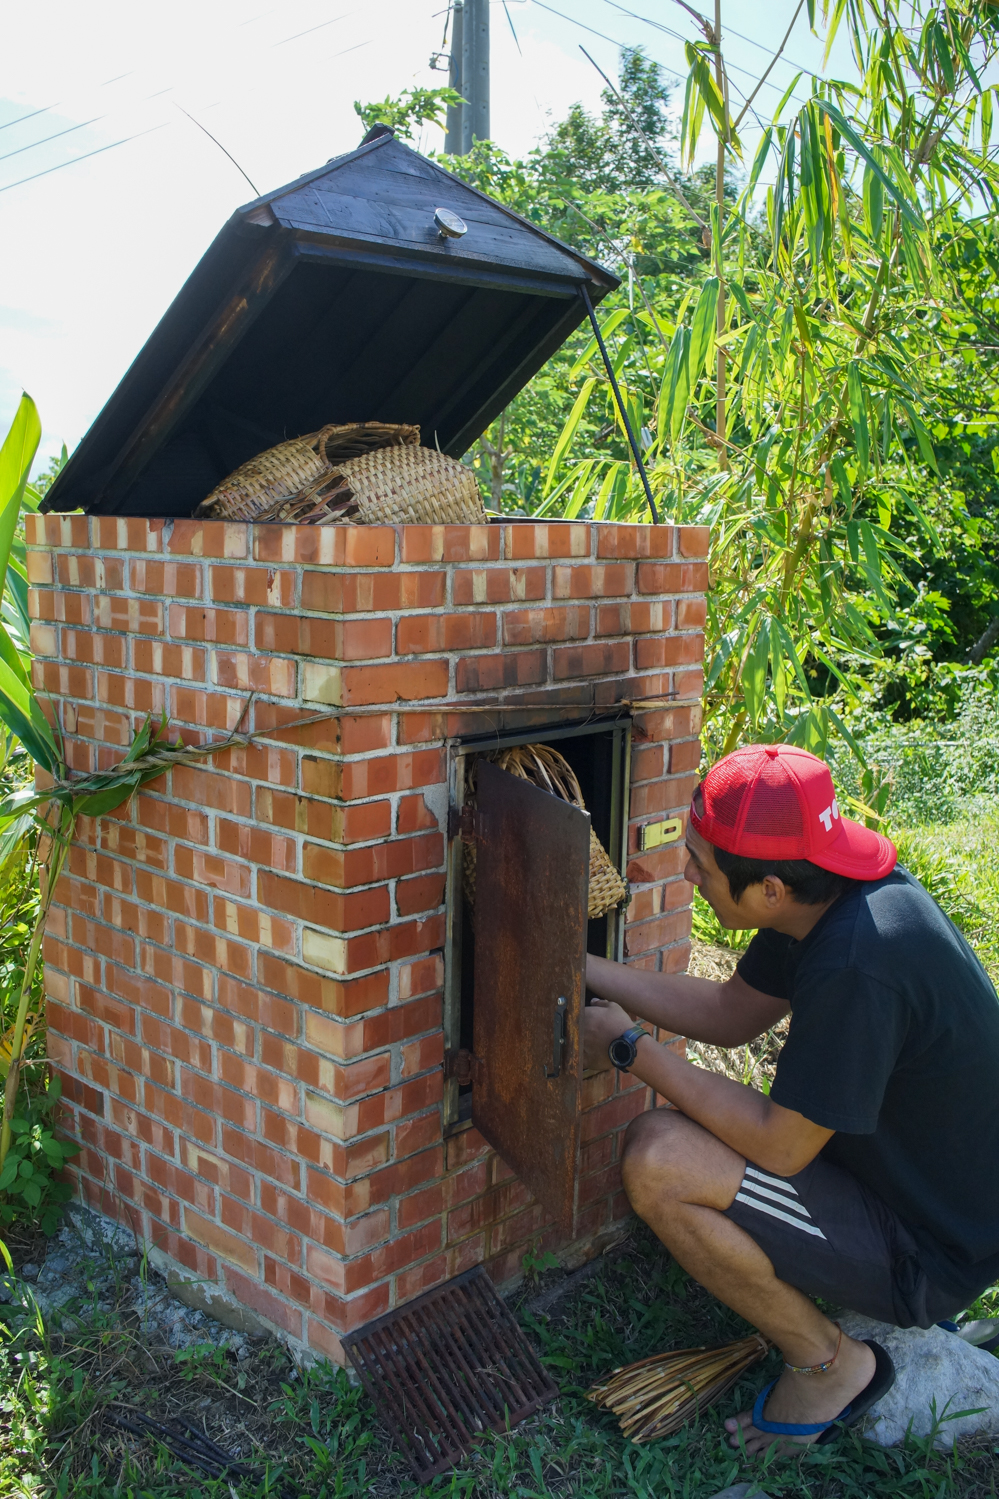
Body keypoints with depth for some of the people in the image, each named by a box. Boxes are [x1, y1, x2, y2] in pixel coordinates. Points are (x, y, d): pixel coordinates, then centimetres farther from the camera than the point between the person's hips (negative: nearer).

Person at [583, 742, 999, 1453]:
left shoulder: (859, 964, -35)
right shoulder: (835, 895, -7)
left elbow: (780, 1147, -25)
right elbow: (731, 1013, 7)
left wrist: (631, 1048, -17)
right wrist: (577, 963, 4)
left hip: (930, 1254, -9)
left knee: (658, 1159, -22)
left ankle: (828, 1361, 0)